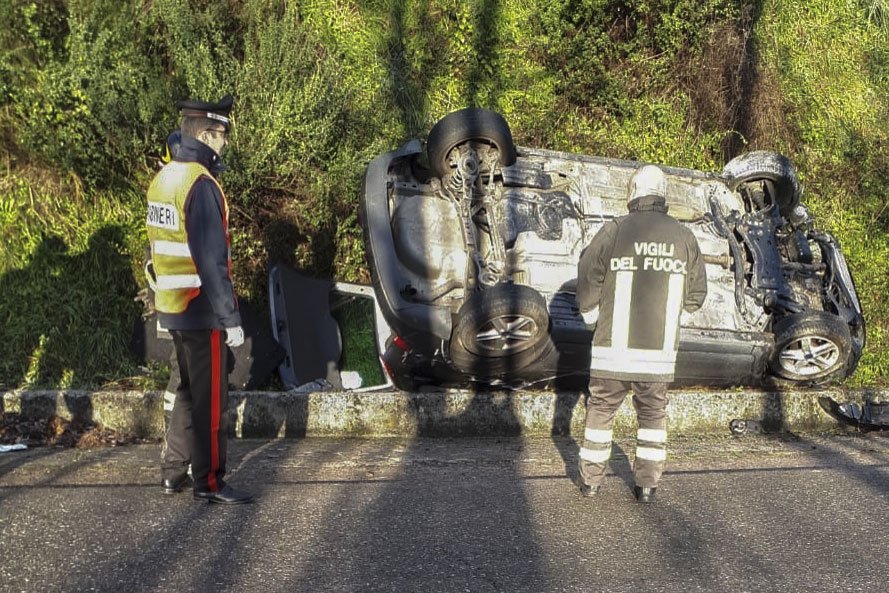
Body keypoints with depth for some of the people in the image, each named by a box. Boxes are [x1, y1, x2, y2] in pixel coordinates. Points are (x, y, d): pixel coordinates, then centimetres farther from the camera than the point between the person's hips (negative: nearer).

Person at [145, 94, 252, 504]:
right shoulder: (200, 184, -19)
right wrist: (231, 318, -19)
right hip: (201, 311, -9)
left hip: (173, 308, 9)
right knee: (211, 398, 1)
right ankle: (209, 482, 10)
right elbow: (212, 260, -22)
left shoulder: (163, 178, 10)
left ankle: (173, 472, 28)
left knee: (189, 390, 20)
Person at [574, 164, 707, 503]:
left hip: (613, 347, -2)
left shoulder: (614, 231, -8)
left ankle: (591, 480, 20)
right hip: (660, 349, 2)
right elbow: (695, 296, 5)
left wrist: (591, 314, 12)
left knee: (601, 410, 13)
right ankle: (647, 485, 16)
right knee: (653, 415, 16)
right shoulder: (684, 237, 0)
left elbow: (587, 281, -7)